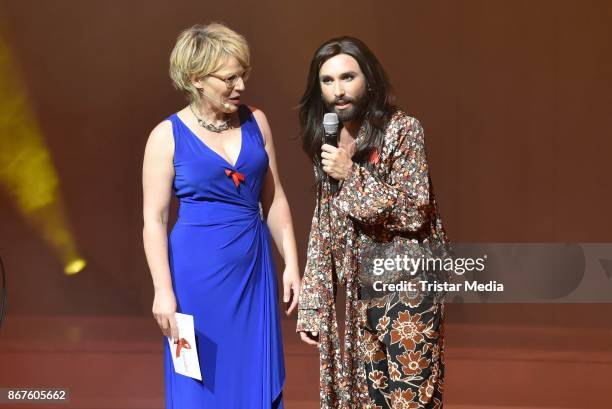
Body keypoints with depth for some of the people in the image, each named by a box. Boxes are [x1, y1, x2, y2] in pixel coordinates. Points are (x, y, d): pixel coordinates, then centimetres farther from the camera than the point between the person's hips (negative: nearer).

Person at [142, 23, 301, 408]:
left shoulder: (256, 121, 4)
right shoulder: (168, 135, -6)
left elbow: (274, 199, 9)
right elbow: (154, 220, -6)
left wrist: (292, 264, 6)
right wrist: (163, 290, -12)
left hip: (253, 268, 4)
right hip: (198, 272, -3)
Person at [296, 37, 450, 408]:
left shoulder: (402, 129, -10)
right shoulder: (327, 142, 8)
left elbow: (415, 212, -16)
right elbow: (323, 226, 11)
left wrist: (353, 175, -19)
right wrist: (312, 304, 8)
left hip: (407, 290, -6)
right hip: (359, 295, 6)